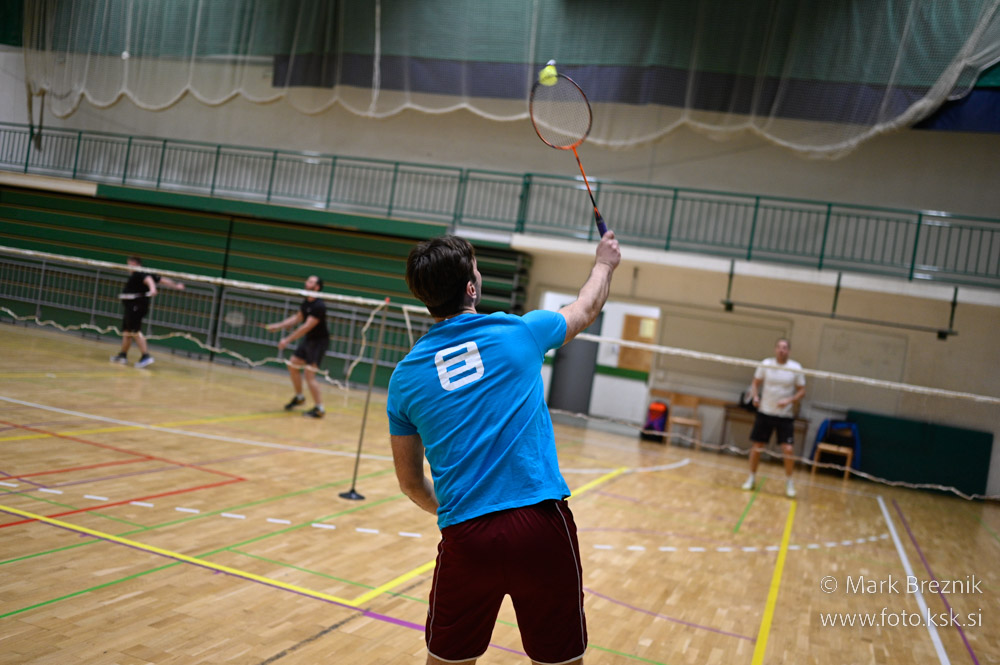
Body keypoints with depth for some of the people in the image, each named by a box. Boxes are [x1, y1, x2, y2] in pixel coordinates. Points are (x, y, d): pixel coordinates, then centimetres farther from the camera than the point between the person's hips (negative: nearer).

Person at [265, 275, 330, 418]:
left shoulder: (319, 306, -24)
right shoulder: (306, 302, 4)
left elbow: (306, 326, -26)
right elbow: (297, 318, 18)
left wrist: (288, 340, -24)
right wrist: (278, 326, 11)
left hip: (319, 342, -9)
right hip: (308, 339, 9)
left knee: (309, 373, -14)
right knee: (293, 366, 15)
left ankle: (319, 409, -6)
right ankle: (299, 397, 34)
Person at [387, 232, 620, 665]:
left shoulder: (405, 376, 4)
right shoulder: (519, 333, -1)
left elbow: (410, 482, 12)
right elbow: (587, 309, 21)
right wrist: (604, 263, 40)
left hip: (464, 537, 2)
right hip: (542, 527, -1)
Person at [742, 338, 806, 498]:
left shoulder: (796, 368, -4)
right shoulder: (766, 364, -1)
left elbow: (802, 391, 0)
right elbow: (755, 383, 7)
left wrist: (789, 401, -18)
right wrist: (755, 396, -12)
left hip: (785, 415, -1)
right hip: (765, 412, 1)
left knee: (789, 449, -9)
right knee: (756, 446, 4)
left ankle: (789, 482, 10)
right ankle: (752, 478, 23)